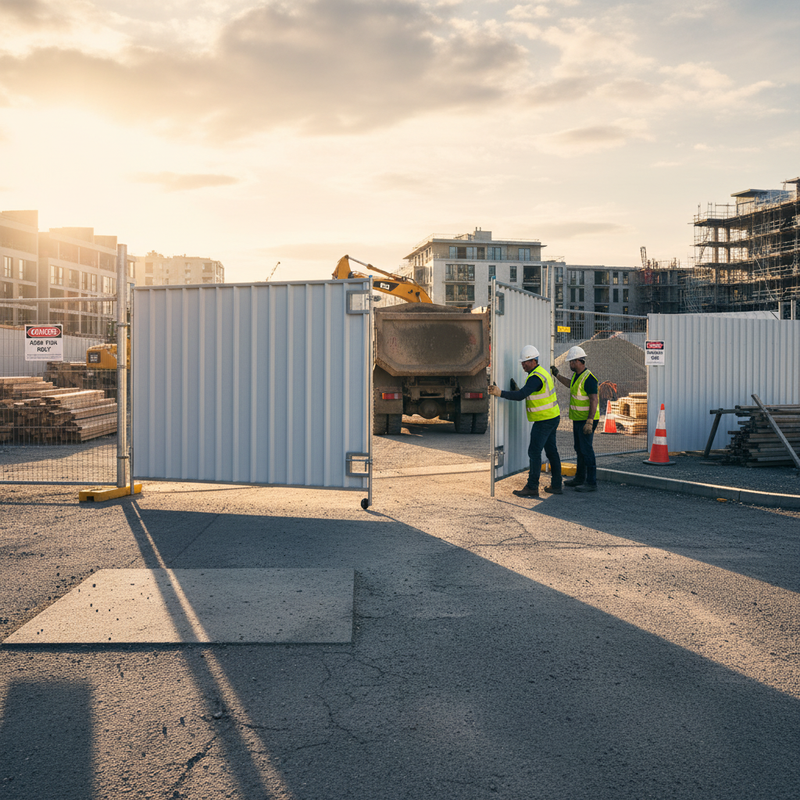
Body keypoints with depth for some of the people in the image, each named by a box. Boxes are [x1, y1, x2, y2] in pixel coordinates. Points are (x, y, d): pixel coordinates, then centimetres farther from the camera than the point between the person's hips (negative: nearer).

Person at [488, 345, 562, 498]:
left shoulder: (536, 377, -20)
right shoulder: (542, 372, 13)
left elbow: (521, 395, -30)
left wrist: (500, 393, -31)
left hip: (544, 420, -10)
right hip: (552, 417, 10)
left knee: (534, 452, -6)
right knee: (551, 451, 13)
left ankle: (532, 488, -3)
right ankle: (556, 486, 18)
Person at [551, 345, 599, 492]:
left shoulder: (588, 378, -20)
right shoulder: (576, 375, 10)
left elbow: (594, 401, -24)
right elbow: (571, 384, 35)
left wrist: (589, 422, -28)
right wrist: (557, 375, 39)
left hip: (587, 420, -10)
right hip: (578, 419, 10)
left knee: (587, 450, -8)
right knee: (579, 450, 17)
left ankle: (591, 483, -4)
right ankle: (580, 478, 28)